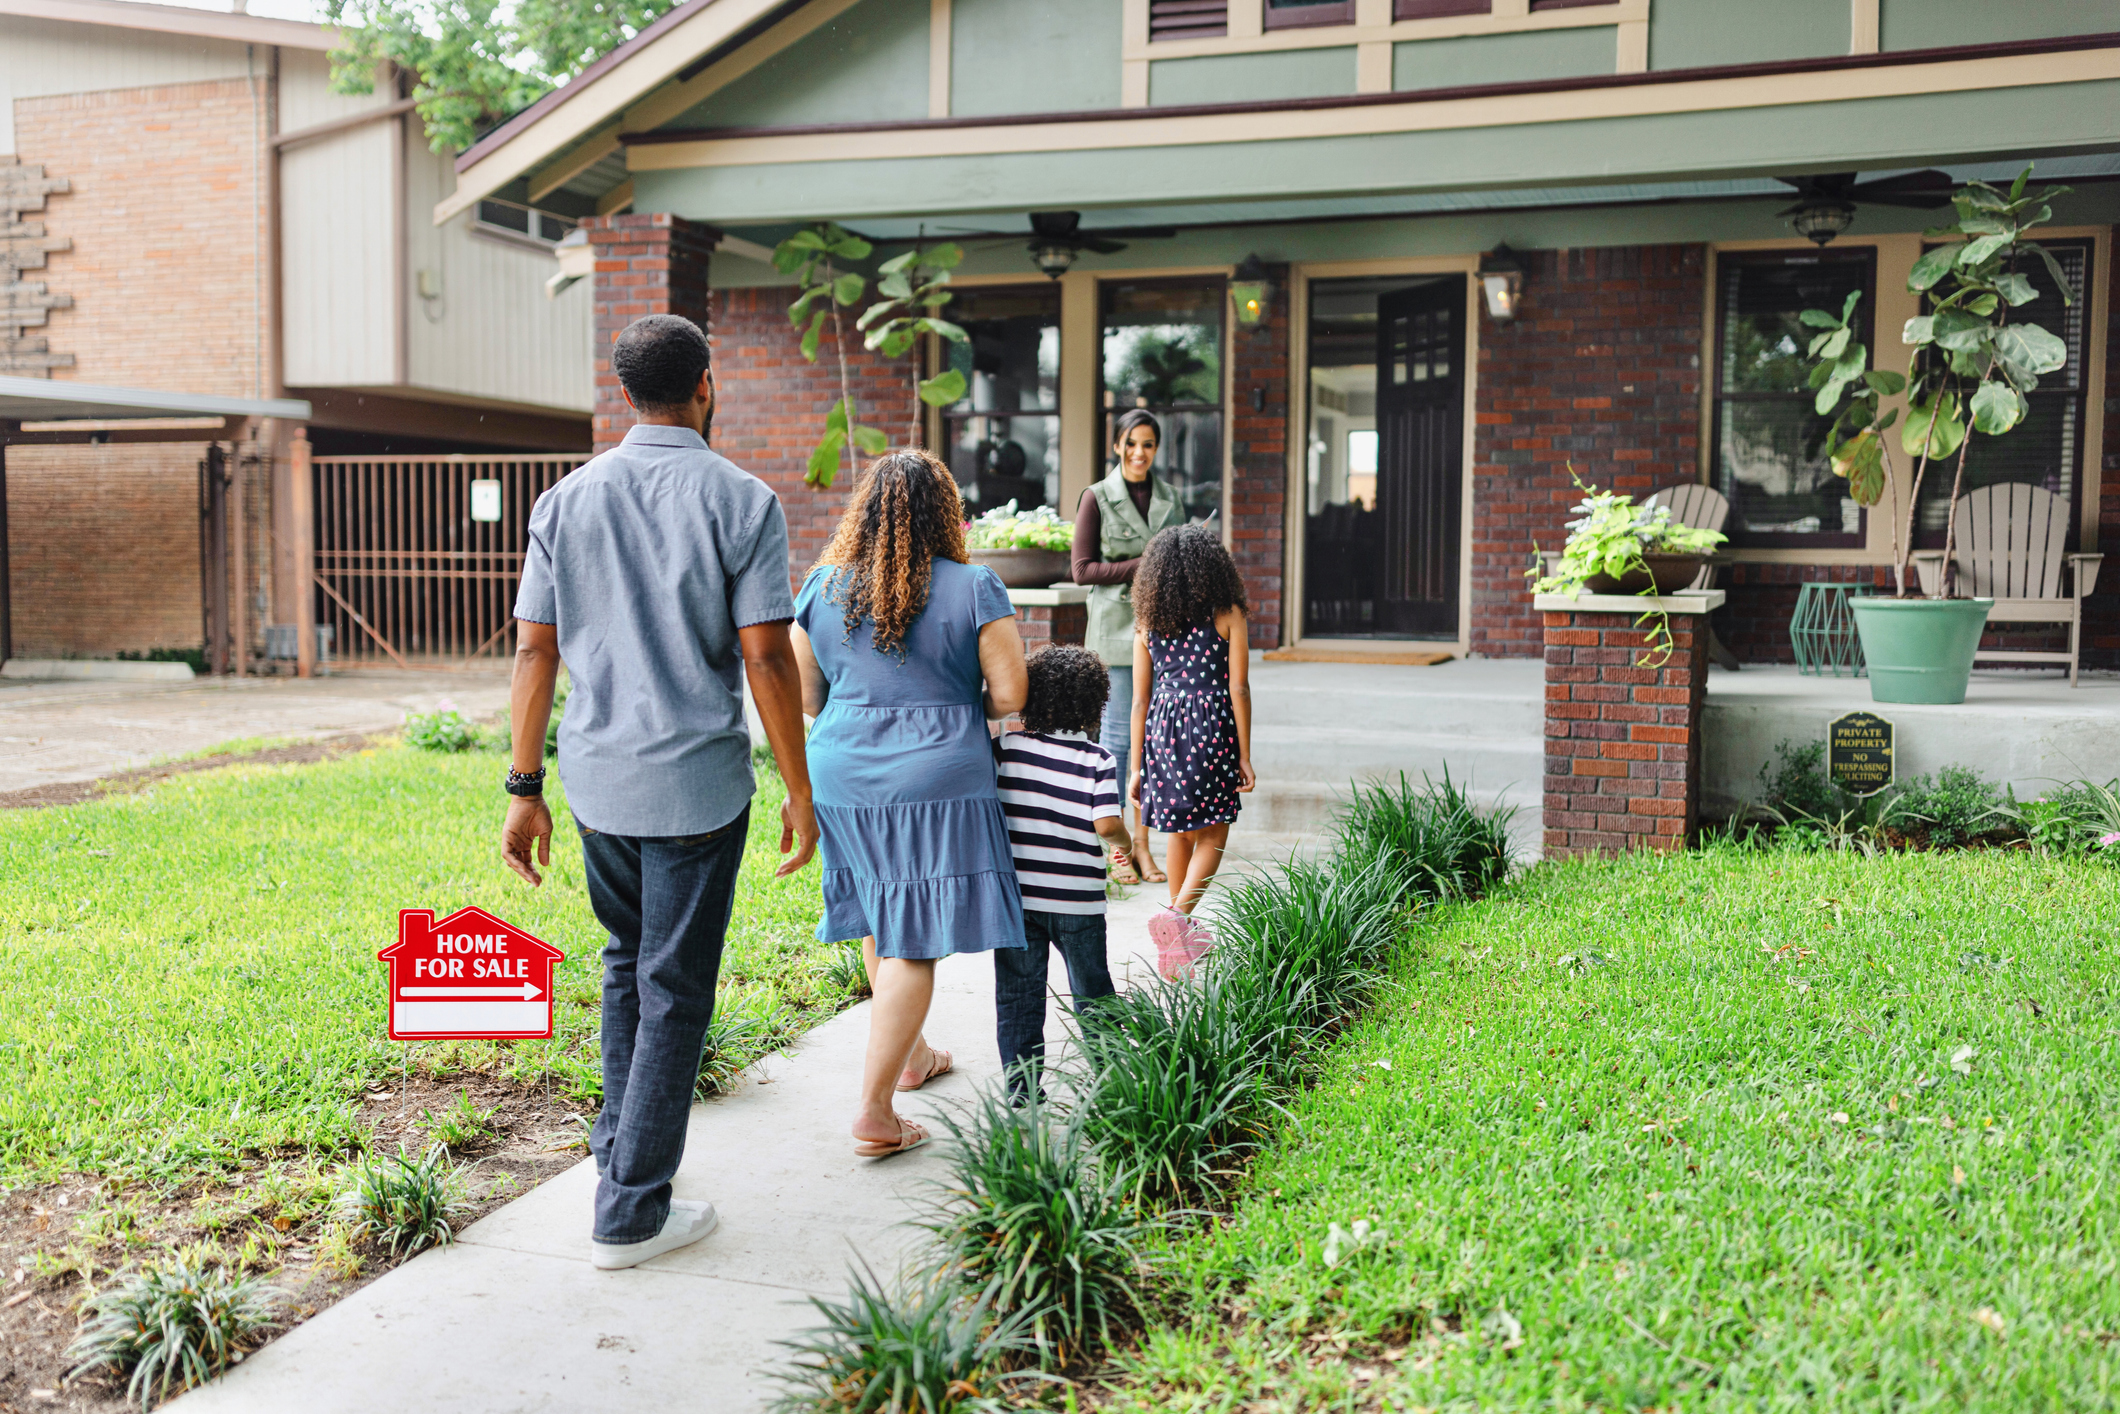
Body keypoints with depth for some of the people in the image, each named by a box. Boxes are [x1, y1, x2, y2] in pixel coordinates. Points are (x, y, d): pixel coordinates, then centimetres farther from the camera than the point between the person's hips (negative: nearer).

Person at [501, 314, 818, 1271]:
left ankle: (620, 1147, 33)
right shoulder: (742, 501, -8)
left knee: (627, 965, 24)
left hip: (597, 776, 5)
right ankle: (630, 1211, 10)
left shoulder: (566, 501, 4)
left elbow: (534, 654, 3)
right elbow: (766, 659, -12)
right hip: (696, 780, -4)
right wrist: (799, 791, -3)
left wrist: (525, 789, 8)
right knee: (674, 992, 5)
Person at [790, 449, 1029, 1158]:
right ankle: (874, 1111, -4)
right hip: (937, 781, -5)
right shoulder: (973, 588, -9)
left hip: (844, 775, 5)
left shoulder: (822, 587, 2)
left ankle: (911, 1055, 41)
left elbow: (804, 695, 7)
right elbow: (1009, 694, -8)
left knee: (881, 919, 22)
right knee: (914, 942, -1)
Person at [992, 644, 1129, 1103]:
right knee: (1092, 991, 16)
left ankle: (1022, 1089, 11)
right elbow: (1107, 825, -15)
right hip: (1076, 899, -1)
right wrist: (1125, 841, 5)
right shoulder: (1097, 761, -8)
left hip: (1015, 893, 1)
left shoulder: (1006, 747, -4)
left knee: (1018, 995, 9)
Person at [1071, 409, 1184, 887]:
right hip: (1117, 629, -4)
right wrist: (1141, 566, -13)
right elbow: (1083, 569, -5)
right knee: (1118, 734, -2)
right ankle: (1115, 843, 7)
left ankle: (1142, 842, 11)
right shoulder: (1097, 498, -1)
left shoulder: (1169, 497, 12)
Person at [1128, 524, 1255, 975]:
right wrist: (1244, 756, 1)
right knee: (1212, 836, 7)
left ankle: (1182, 934, 28)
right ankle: (1178, 914, -14)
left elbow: (1140, 699, 7)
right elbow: (1238, 690, -4)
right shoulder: (1227, 616, -2)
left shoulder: (1148, 623, 6)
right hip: (1212, 728, -4)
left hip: (1163, 730, 4)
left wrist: (1137, 767, 11)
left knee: (1181, 834, 18)